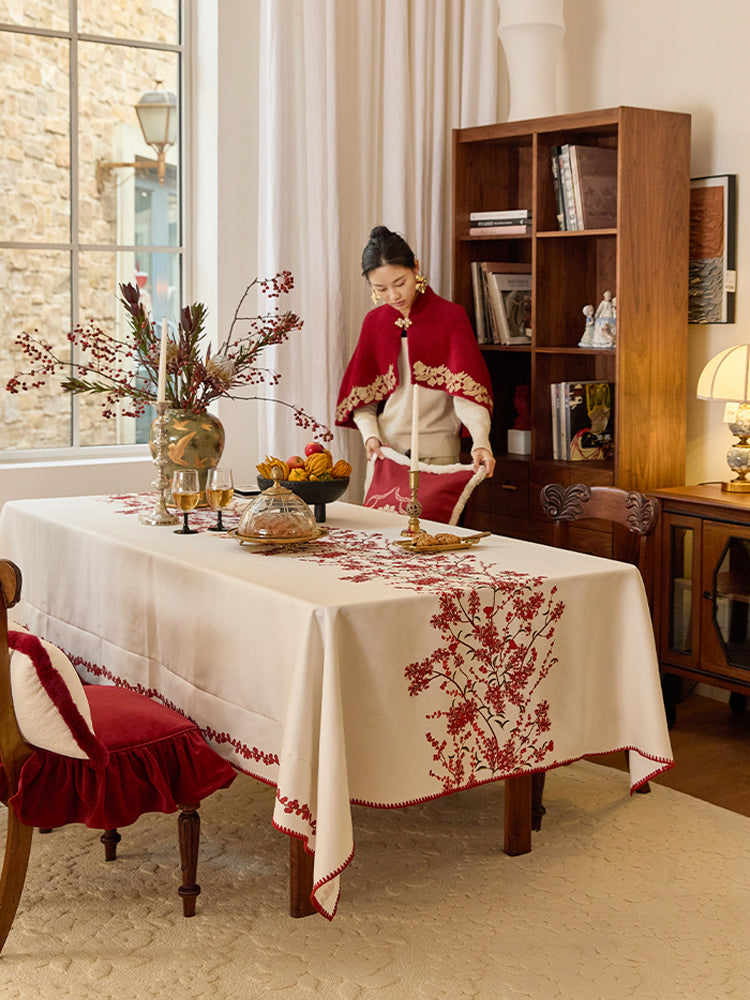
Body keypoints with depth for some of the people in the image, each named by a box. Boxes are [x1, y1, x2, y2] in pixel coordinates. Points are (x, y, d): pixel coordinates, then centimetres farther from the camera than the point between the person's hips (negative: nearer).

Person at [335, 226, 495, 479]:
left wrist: (481, 442, -30)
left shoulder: (450, 316, -4)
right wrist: (370, 436, -8)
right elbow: (362, 393, 10)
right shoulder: (374, 322, 9)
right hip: (384, 451, 4)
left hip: (437, 456, -3)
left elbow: (466, 388, -16)